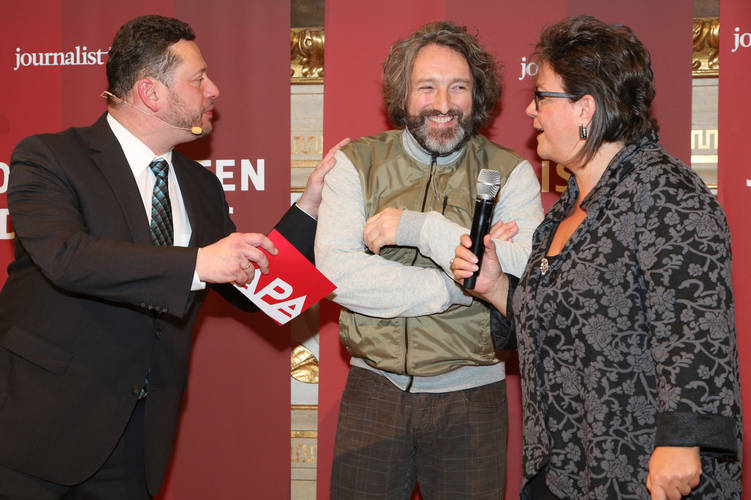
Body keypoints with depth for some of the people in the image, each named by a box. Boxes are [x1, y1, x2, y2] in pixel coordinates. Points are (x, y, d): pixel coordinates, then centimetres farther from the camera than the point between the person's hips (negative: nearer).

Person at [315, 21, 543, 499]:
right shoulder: (357, 163, 0)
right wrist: (459, 284, -17)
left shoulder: (510, 173, -2)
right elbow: (337, 274, -14)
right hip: (374, 390, 1)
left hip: (469, 397, -1)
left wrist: (419, 227, -20)